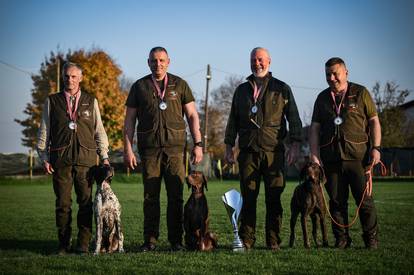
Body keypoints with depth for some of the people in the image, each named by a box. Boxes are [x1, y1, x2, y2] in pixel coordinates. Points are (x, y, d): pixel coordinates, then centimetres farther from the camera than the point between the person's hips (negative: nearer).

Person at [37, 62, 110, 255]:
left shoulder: (90, 101, 14)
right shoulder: (52, 101, 12)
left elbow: (99, 130, 14)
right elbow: (44, 131, 11)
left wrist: (104, 156, 6)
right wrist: (44, 157, 3)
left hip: (86, 158, 0)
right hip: (60, 158, 0)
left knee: (86, 203, -4)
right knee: (63, 203, 0)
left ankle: (83, 244, 1)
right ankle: (64, 244, 6)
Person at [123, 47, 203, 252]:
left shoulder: (179, 85, 8)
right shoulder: (139, 87, 8)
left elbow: (192, 116, 8)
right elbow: (129, 120, 7)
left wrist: (198, 144, -1)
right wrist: (127, 149, -1)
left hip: (175, 146, 0)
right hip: (149, 148, 0)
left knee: (176, 195, -2)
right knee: (150, 196, 2)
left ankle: (176, 240, 4)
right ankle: (150, 240, 8)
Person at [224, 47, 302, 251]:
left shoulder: (282, 89, 8)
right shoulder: (241, 90, 16)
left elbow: (294, 119, 5)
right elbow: (233, 121, 19)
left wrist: (295, 145, -5)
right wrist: (229, 146, 12)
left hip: (274, 152, -2)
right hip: (248, 152, 2)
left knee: (274, 199, -2)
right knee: (248, 198, 0)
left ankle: (273, 241, 3)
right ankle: (246, 240, 5)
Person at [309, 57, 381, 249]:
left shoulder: (360, 93, 7)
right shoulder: (322, 98, 15)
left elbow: (374, 121, 5)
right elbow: (314, 128, 13)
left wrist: (376, 148, -5)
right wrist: (314, 154, 2)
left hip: (357, 156, -3)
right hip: (331, 157, 3)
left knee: (364, 199, -5)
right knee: (337, 201, 4)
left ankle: (371, 240, 5)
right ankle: (341, 240, 12)